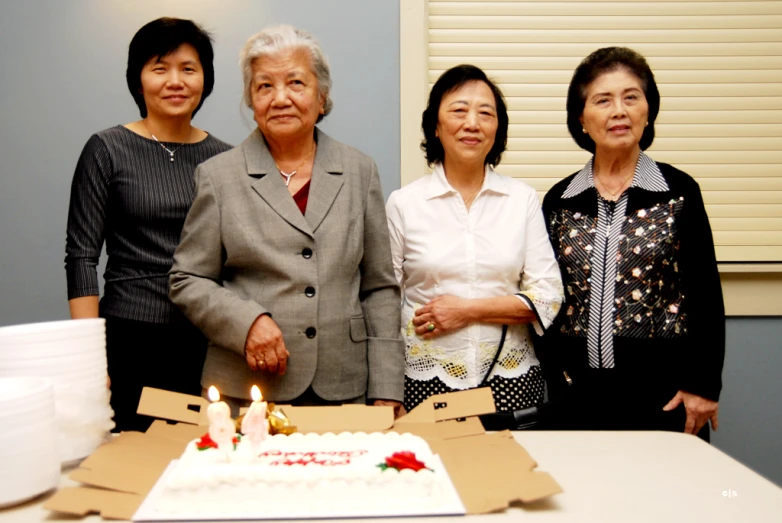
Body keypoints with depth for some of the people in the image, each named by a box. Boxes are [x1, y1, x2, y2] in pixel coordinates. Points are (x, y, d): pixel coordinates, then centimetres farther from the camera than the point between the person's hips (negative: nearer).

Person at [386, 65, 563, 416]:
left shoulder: (522, 199, 4)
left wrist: (467, 309, -10)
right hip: (427, 378, -1)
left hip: (510, 378, 1)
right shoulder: (404, 204, 0)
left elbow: (548, 297, 0)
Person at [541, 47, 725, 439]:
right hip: (580, 392, 2)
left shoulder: (679, 192, -2)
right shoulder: (560, 200, 4)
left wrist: (703, 386, -4)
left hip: (662, 391, -2)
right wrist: (548, 378, 4)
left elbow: (706, 296, -1)